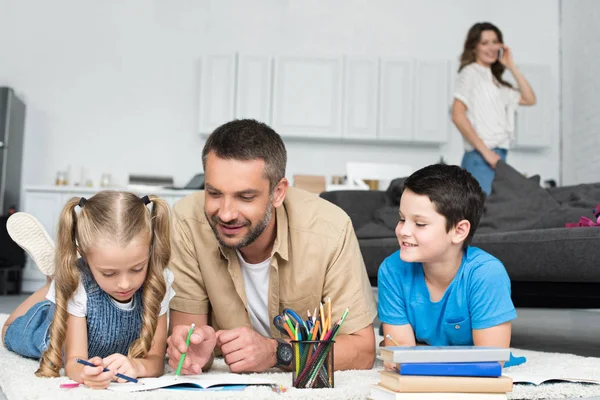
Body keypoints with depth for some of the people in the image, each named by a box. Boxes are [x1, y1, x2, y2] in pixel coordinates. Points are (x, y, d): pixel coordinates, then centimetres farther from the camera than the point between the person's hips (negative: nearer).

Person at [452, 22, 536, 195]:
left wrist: (512, 67, 14)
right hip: (480, 158, -8)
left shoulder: (495, 80, 23)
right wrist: (485, 151, -14)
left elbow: (529, 99, 21)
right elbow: (457, 115, -12)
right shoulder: (470, 72, 0)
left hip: (497, 157, 8)